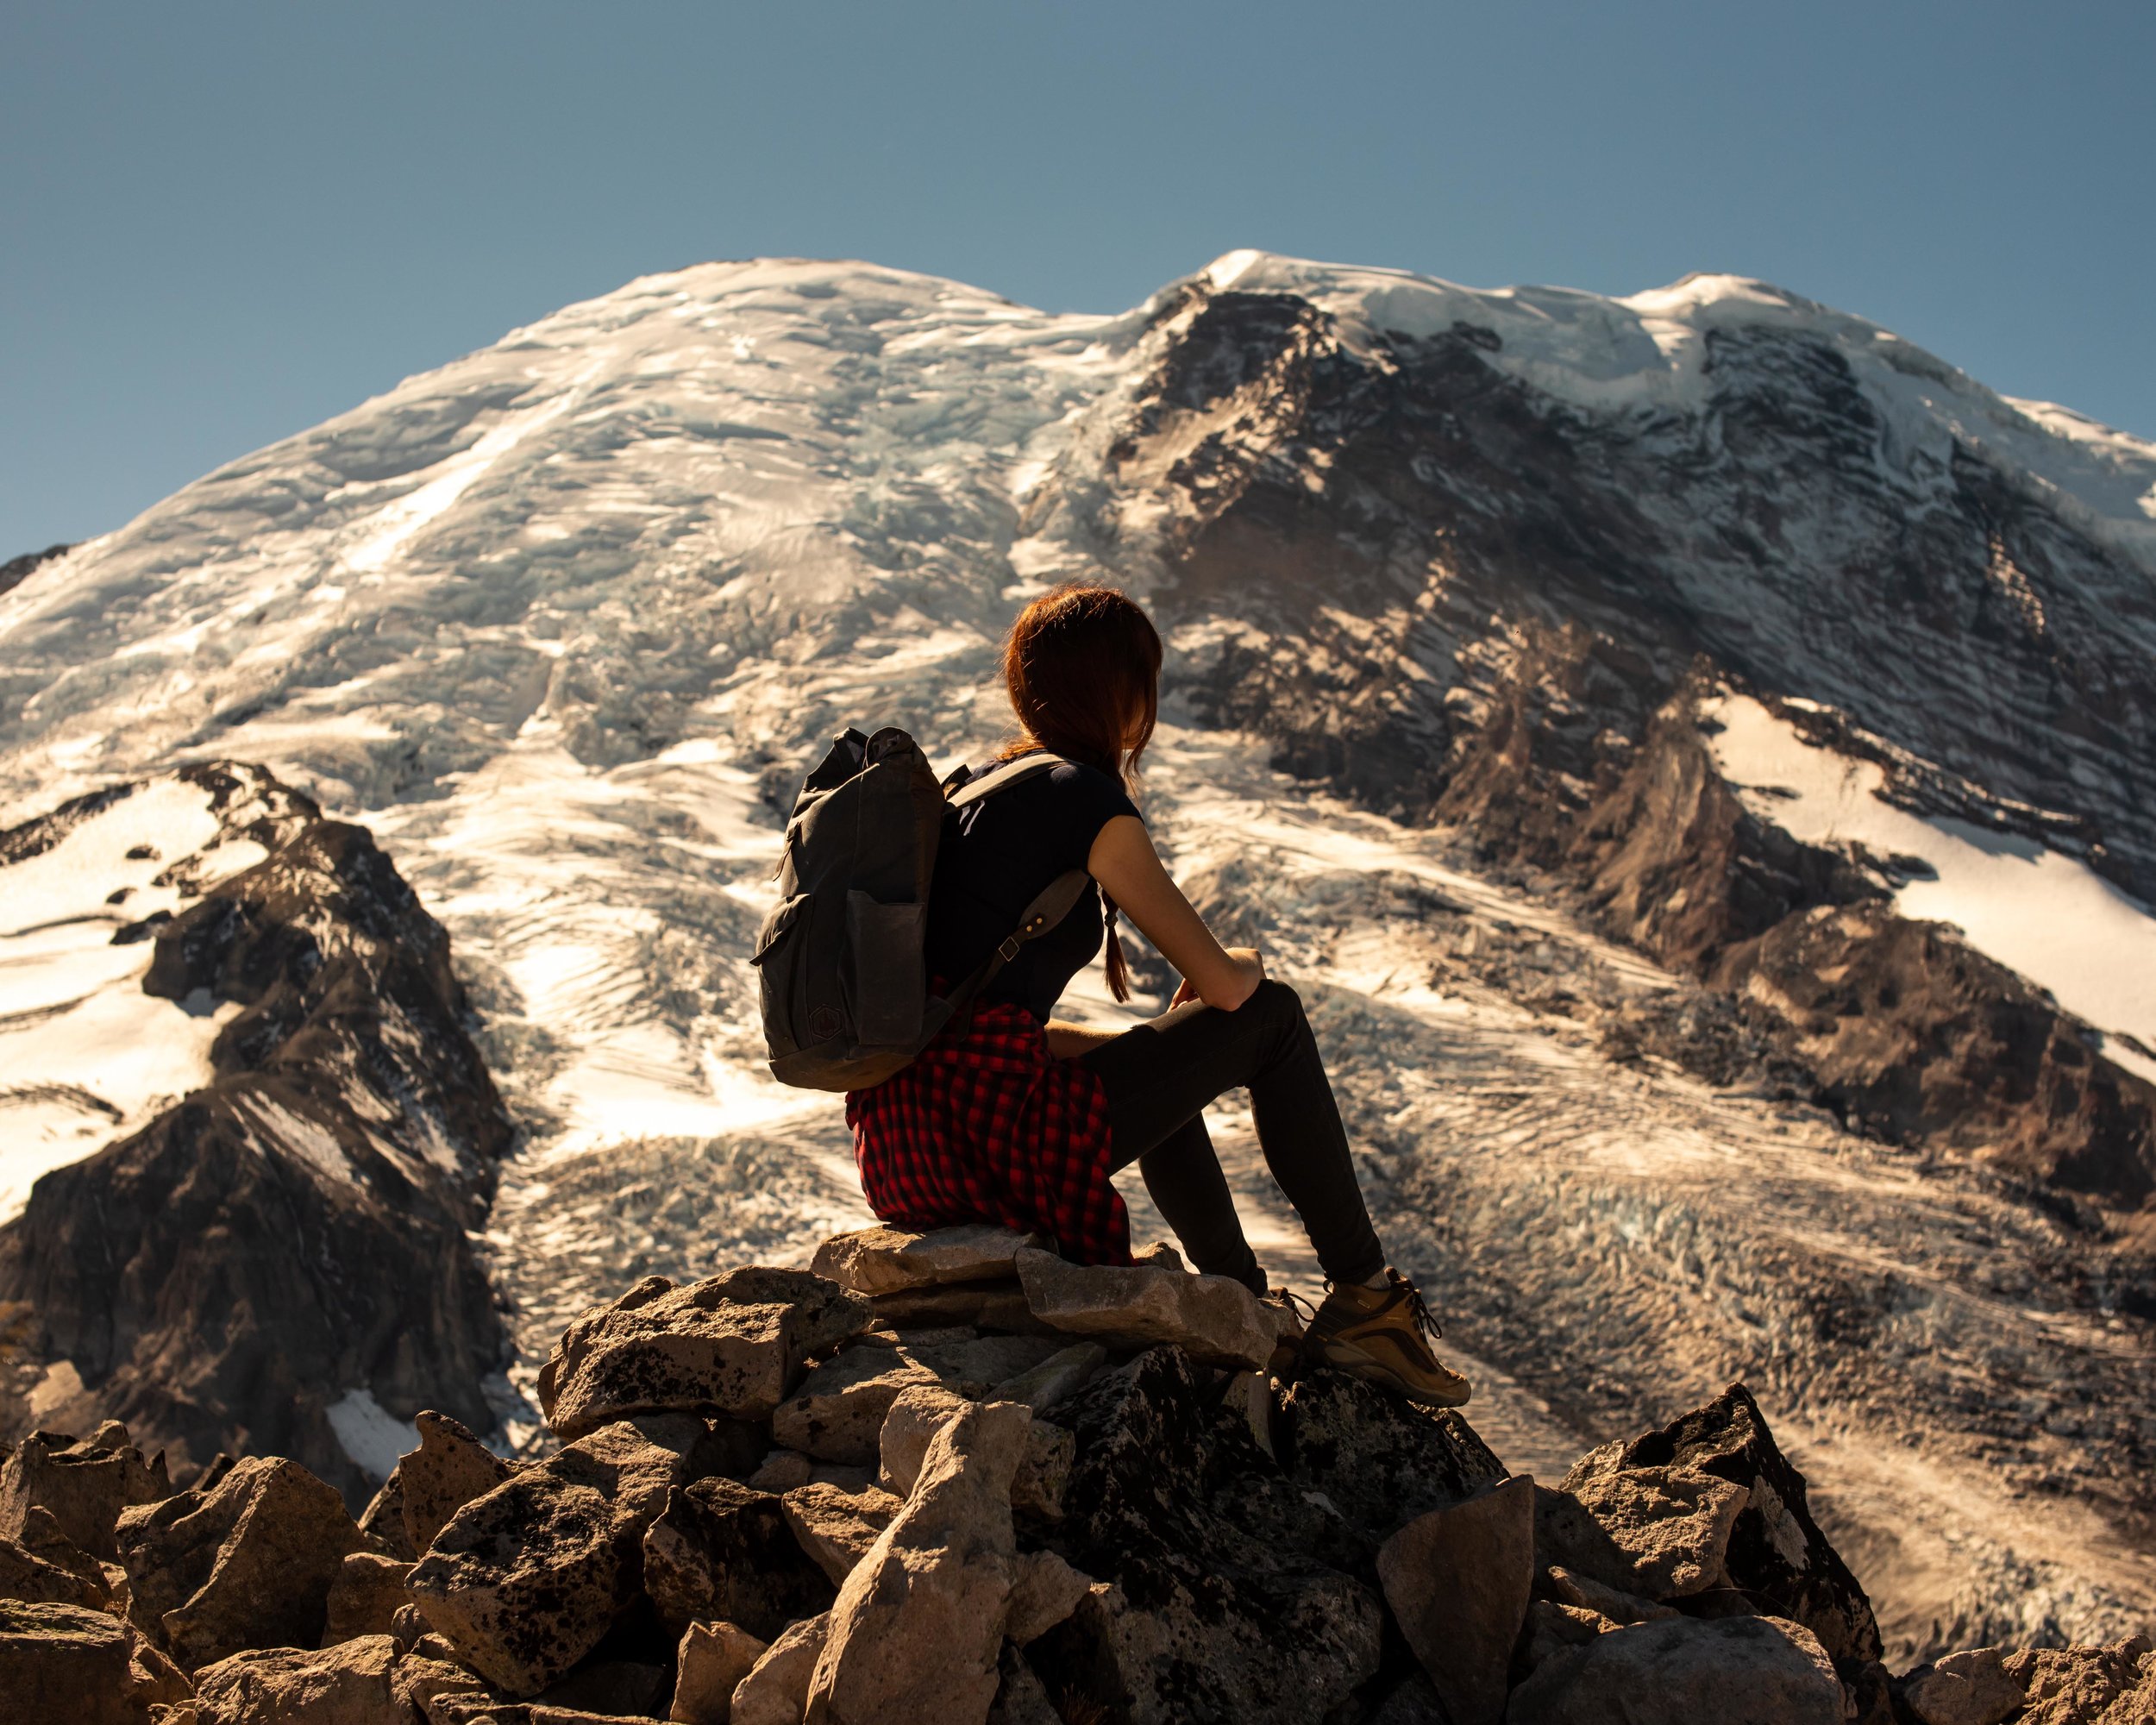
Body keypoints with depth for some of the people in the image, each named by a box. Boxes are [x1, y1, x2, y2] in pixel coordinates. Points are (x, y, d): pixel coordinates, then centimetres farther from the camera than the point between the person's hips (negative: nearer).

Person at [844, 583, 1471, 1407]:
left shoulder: (973, 791, 19)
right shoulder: (1086, 798, -7)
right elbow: (1224, 985, -8)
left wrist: (1139, 1042, 27)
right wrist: (1243, 960, 16)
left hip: (898, 1159, 9)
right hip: (989, 1141, -9)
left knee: (1153, 1062, 35)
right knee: (1272, 1017, 7)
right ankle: (1362, 1298, 15)